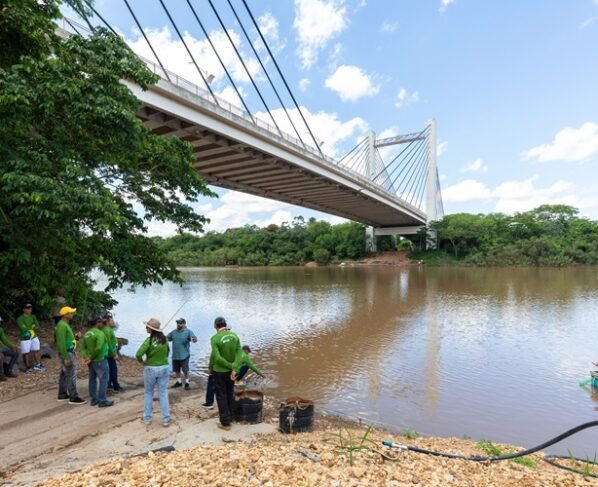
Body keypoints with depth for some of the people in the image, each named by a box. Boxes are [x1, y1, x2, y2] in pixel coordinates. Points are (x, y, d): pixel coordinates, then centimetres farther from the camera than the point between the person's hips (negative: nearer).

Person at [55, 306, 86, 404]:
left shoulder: (64, 324, 12)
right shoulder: (62, 325, -21)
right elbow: (61, 343, -24)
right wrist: (66, 358, -24)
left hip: (68, 353, 11)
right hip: (67, 354, -11)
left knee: (64, 374, 16)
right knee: (71, 375, -6)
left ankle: (62, 395, 26)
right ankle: (73, 398, -2)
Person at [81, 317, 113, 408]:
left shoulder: (87, 334, 9)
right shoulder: (100, 333, -18)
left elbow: (82, 347, 4)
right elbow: (98, 348, -28)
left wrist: (85, 357, -7)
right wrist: (91, 358, -15)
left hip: (91, 361, 9)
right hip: (100, 360, -9)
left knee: (93, 380, 15)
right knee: (103, 380, -2)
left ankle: (94, 399, 23)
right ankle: (102, 401, 0)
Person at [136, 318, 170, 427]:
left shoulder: (149, 340, -17)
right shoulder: (165, 339, -2)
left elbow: (138, 354, -25)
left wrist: (142, 362, -7)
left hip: (150, 369, -3)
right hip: (164, 368, 3)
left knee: (148, 393, 16)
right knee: (163, 394, 9)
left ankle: (147, 418, 24)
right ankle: (166, 419, 12)